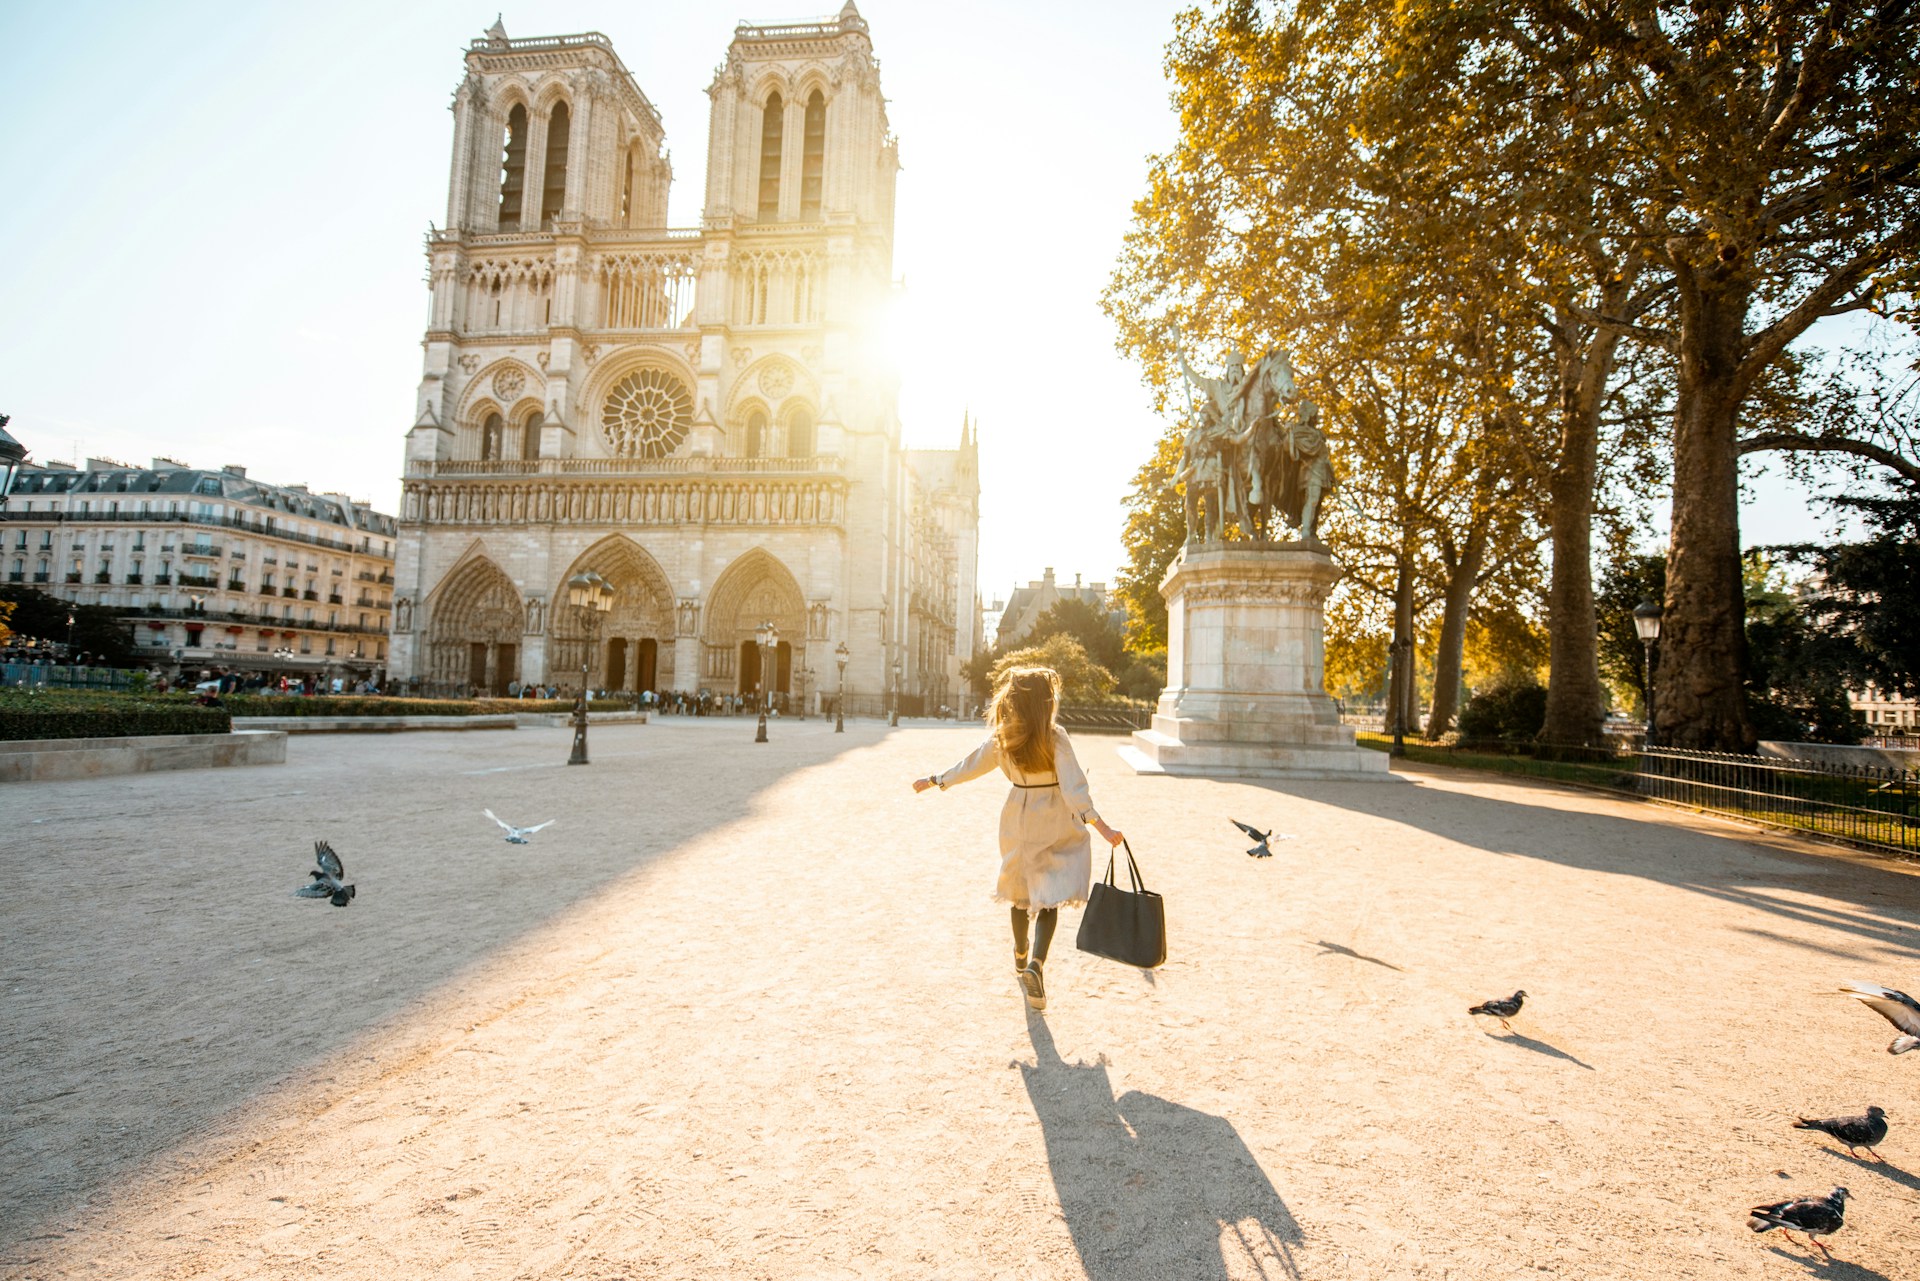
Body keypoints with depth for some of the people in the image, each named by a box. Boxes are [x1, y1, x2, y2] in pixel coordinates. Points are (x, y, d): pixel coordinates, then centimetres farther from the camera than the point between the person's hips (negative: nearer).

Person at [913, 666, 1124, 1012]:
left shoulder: (1002, 738, -3)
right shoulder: (1055, 737, -16)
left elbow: (969, 766, 7)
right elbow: (1073, 786, -22)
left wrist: (934, 780, 22)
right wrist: (1099, 824, -24)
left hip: (1017, 821, 4)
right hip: (1053, 826, -4)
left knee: (1021, 891, 21)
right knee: (1050, 896, 1)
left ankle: (1021, 955, 39)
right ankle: (1036, 964, -19)